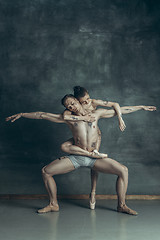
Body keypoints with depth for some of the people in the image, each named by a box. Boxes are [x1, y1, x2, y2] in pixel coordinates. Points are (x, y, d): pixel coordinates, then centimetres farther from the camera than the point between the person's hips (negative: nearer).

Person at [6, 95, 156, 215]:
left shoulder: (96, 114, 6)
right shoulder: (68, 118, 4)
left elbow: (120, 110, 13)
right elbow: (43, 115, 5)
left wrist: (141, 107, 16)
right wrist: (21, 115, 4)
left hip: (94, 157, 0)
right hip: (75, 157, 0)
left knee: (123, 170, -16)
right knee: (46, 172, -8)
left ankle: (121, 205, 3)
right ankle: (53, 205, 10)